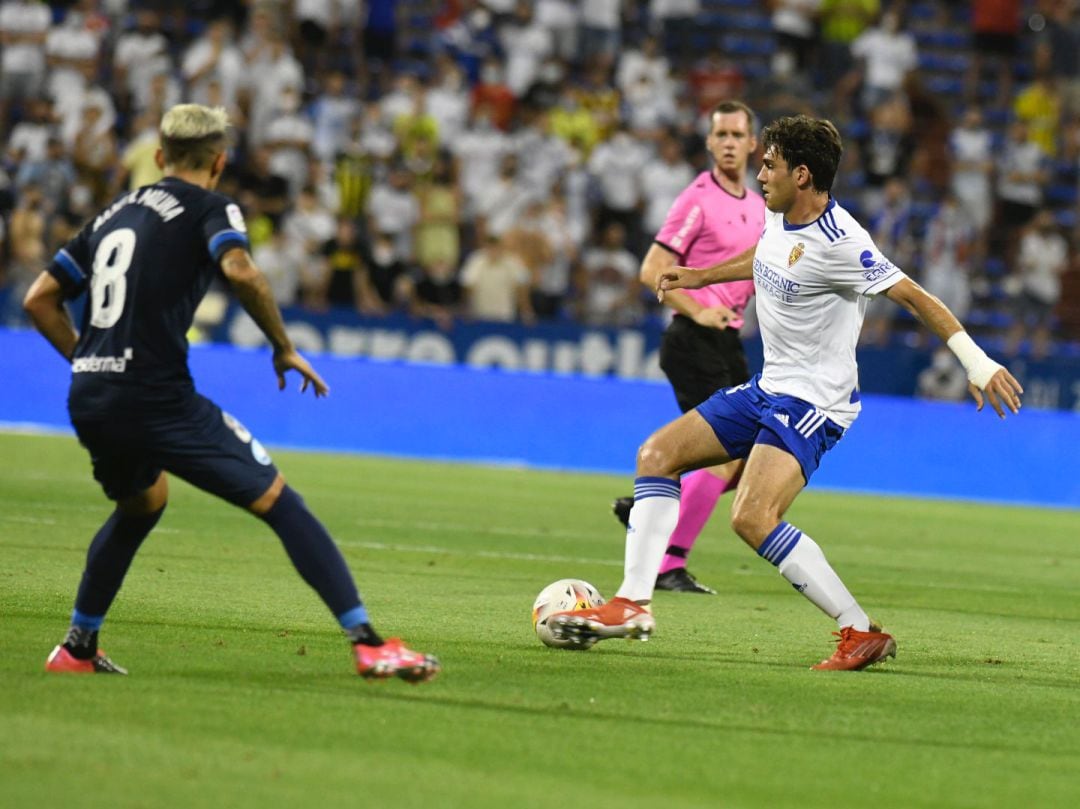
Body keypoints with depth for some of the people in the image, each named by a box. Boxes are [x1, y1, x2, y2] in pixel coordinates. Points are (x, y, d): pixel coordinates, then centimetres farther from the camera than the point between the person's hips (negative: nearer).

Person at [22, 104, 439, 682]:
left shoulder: (116, 213, 23)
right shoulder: (207, 207, 4)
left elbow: (38, 300, 22)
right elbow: (240, 270, -18)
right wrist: (284, 347, -7)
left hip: (88, 402, 7)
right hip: (158, 397, -7)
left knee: (141, 504, 35)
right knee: (279, 501, -5)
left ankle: (77, 648, 35)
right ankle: (368, 644, -15)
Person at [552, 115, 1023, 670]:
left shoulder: (838, 243, -22)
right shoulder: (779, 218, 5)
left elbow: (913, 296, -21)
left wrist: (978, 364, -26)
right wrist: (700, 277, 39)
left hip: (813, 403, -10)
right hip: (768, 389, 10)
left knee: (751, 518, -25)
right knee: (657, 453, 6)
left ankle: (862, 634, -18)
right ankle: (633, 606, 3)